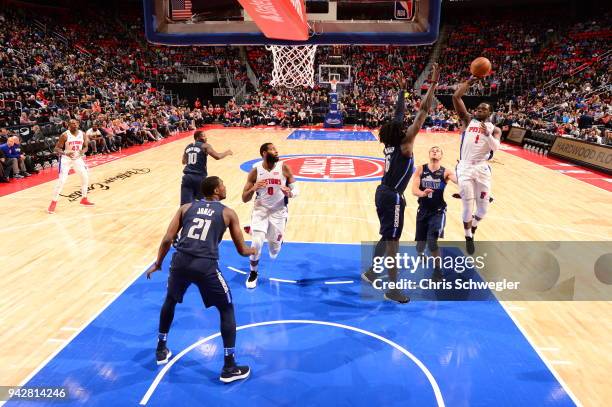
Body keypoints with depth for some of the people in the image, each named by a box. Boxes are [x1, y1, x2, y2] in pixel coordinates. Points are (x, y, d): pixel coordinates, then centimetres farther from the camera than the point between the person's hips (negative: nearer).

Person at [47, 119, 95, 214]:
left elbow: (85, 147, 9)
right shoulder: (65, 135, -17)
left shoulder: (82, 134, -4)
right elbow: (57, 148, -14)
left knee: (85, 177, 6)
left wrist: (83, 151, -15)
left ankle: (84, 199, 25)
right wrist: (66, 153, -33)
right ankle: (53, 203, -2)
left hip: (78, 158, 5)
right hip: (66, 159, -5)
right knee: (61, 181, -12)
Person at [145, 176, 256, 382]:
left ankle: (161, 350, 45)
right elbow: (242, 250, 14)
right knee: (227, 310, 16)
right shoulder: (228, 213, 11)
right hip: (206, 265, -3)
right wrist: (252, 251, 37)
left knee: (170, 301, 32)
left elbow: (167, 239, 10)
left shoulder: (186, 207, 17)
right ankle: (229, 367, 16)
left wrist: (158, 263, 25)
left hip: (181, 261, 3)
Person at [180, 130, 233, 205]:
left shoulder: (188, 147, 16)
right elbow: (217, 156, -12)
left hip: (187, 176, 4)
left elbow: (184, 162, 28)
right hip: (199, 177, -4)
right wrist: (227, 153, 4)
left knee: (185, 204, -2)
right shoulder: (205, 146, -1)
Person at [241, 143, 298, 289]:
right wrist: (253, 189, -30)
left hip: (279, 211, 1)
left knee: (275, 248, 7)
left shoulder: (284, 168, -11)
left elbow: (296, 190, -5)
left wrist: (290, 193, -28)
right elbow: (244, 199, -10)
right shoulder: (255, 171, -12)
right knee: (257, 242, -16)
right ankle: (253, 273, 9)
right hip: (261, 209, -1)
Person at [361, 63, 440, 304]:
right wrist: (433, 84, -14)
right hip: (392, 197, -9)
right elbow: (424, 111, -17)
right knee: (393, 242, -3)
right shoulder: (405, 143, -14)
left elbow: (399, 113, 19)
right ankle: (393, 290, 5)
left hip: (383, 193, 9)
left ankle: (371, 272, 34)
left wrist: (402, 90, 24)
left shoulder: (390, 142, 6)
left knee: (387, 237, 22)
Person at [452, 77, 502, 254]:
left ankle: (473, 226, 37)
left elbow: (496, 147, -10)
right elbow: (456, 97, 0)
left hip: (482, 168, 1)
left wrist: (487, 134, -23)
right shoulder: (467, 120, 9)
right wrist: (469, 82, 1)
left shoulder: (494, 129, 10)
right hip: (465, 167, -1)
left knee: (483, 207, 4)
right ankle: (469, 237, 17)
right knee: (468, 204, -3)